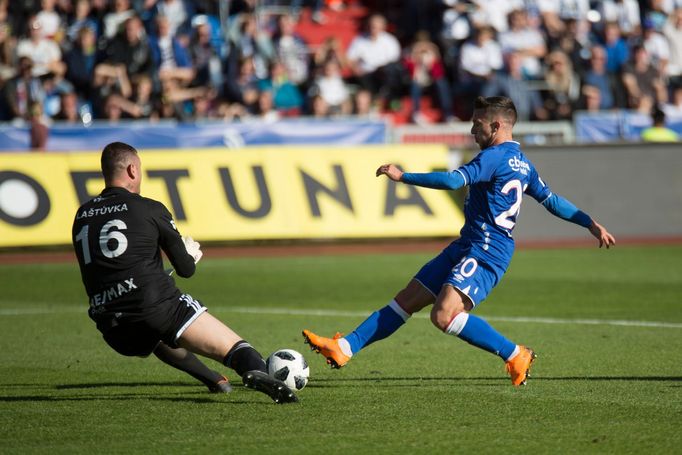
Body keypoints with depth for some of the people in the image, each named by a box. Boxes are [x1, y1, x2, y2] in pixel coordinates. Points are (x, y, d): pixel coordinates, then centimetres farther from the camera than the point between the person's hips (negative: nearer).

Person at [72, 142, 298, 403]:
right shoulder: (149, 210, 2)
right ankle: (255, 371, -40)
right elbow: (186, 269, 5)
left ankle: (214, 381, 37)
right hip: (157, 308, -5)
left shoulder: (81, 216, 16)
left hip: (112, 330, 5)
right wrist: (189, 254, 30)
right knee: (233, 348, -10)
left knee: (158, 339, 40)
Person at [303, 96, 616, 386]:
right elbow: (552, 200, 19)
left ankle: (516, 356, -13)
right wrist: (591, 223, 26)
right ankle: (344, 348, 9)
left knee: (444, 316, -27)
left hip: (485, 254, -11)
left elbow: (454, 180, -26)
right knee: (407, 300, 8)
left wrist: (402, 176, -22)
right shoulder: (522, 163, 16)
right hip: (465, 248, 11)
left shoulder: (494, 157, -14)